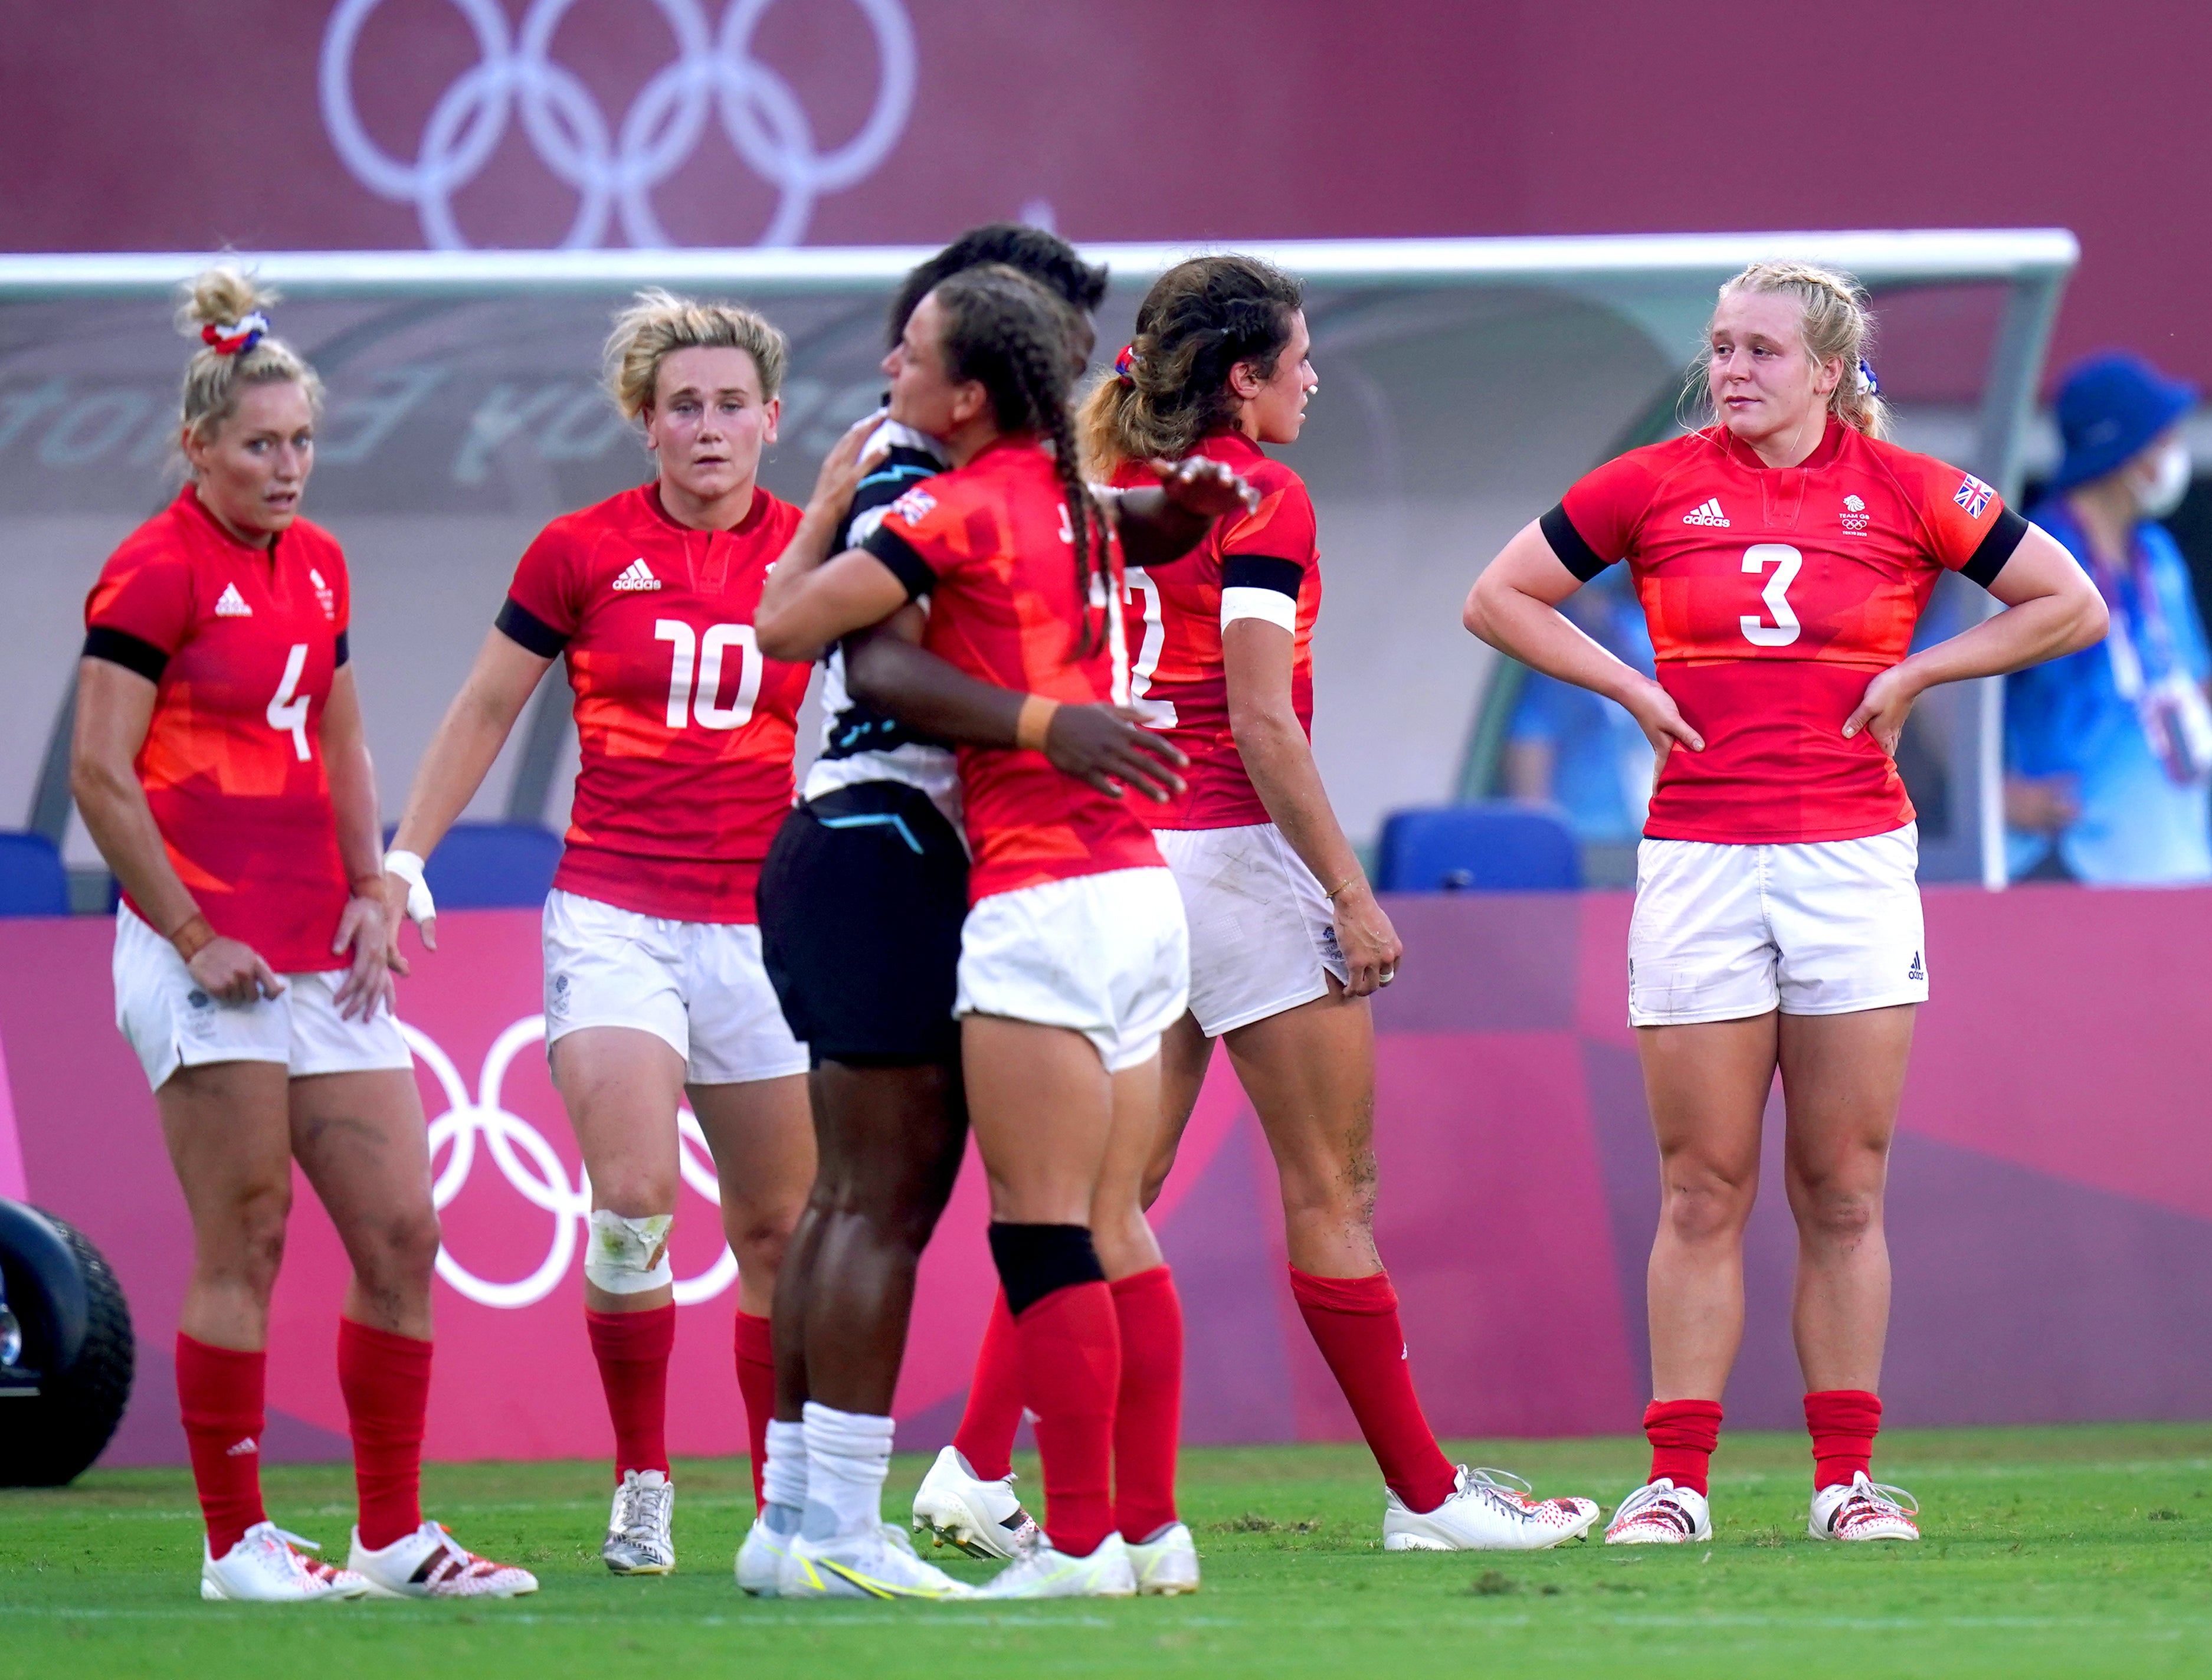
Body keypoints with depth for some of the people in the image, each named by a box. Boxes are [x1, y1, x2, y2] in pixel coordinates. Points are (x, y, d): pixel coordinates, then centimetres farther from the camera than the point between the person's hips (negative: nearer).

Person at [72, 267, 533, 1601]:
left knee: (402, 1233, 4)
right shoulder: (158, 570, -8)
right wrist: (192, 935, -12)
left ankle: (395, 1538, 12)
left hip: (320, 961, 7)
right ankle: (237, 1543, 2)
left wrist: (368, 893, 11)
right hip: (210, 962, -7)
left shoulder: (317, 564, 14)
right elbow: (100, 774, -11)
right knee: (244, 1247, -5)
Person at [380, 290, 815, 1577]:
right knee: (633, 1196, -18)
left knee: (780, 1229, 7)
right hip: (615, 921, -2)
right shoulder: (582, 553, 0)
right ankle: (641, 1483, -4)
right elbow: (486, 711, 9)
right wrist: (403, 862, 6)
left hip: (761, 925, 2)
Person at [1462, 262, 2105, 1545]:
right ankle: (1678, 1480, 3)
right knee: (1703, 1195, 0)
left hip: (1854, 858, 0)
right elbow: (1501, 599, 13)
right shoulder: (1657, 486, 4)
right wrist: (1632, 686, 3)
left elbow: (2072, 607, 7)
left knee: (1844, 1196, 3)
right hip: (1698, 856, 0)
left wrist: (1914, 676, 1)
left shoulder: (1905, 490, 2)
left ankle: (1847, 1479, 8)